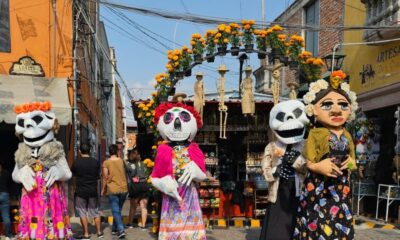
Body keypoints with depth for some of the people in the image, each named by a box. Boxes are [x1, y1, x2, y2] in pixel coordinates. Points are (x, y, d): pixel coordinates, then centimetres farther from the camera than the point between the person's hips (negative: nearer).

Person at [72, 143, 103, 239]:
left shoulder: (76, 163, -9)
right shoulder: (95, 162, -3)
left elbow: (73, 174, 7)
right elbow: (98, 176, 4)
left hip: (80, 191, -2)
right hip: (93, 190, 3)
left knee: (82, 213, 7)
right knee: (95, 212, 14)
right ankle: (99, 232, 19)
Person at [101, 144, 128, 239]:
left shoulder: (106, 163, -7)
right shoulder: (121, 161, 3)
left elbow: (105, 177, -6)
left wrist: (103, 189, 7)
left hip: (112, 189, -3)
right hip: (123, 189, 3)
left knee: (116, 211, -3)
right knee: (118, 210, 16)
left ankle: (121, 230, -15)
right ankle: (115, 228, 25)